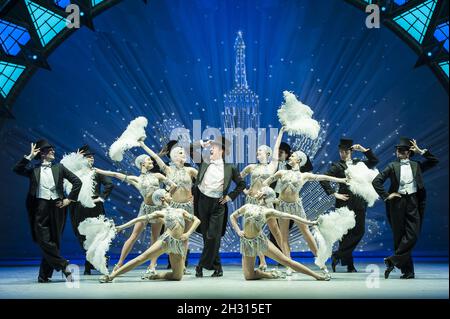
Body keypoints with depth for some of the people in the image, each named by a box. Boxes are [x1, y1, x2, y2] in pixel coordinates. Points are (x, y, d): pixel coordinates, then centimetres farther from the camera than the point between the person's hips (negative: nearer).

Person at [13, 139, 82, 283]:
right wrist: (30, 156, -4)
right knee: (44, 241, -13)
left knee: (53, 241, 1)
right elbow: (17, 169, -4)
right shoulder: (34, 171, 12)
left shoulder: (59, 168, 13)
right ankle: (64, 266, -6)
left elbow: (77, 181, 11)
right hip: (41, 208, -1)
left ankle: (44, 275, 8)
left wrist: (69, 199, 4)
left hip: (57, 207, 1)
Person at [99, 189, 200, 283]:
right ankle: (112, 275, -14)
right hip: (166, 240, -3)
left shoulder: (180, 211, 23)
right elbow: (140, 219, 10)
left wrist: (188, 233, 5)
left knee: (177, 276, -5)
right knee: (143, 257, -17)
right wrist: (122, 226, 3)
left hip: (179, 245, 4)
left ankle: (157, 276, 16)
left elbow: (197, 220, 22)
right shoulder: (159, 213, 13)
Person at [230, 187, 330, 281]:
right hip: (246, 242, 3)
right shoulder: (247, 207, 8)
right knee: (249, 276, -4)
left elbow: (291, 216, -2)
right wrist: (238, 231, 3)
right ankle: (269, 274, 21)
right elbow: (233, 216, 19)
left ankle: (316, 275, -3)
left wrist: (310, 223, -6)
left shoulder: (268, 212, 1)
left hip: (260, 240, -2)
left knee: (285, 260, -7)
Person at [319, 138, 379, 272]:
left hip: (359, 202, 5)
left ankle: (338, 255, 4)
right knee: (346, 232, -2)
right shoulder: (337, 166, -1)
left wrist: (364, 150, 3)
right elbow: (323, 180, -8)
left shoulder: (358, 163, 13)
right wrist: (334, 194, -10)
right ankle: (349, 265, 3)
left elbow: (374, 161, 14)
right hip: (345, 202, -5)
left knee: (359, 231, -1)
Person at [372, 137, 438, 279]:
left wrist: (420, 151, 3)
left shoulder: (416, 165, 12)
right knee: (400, 236, 1)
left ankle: (393, 260, -4)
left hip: (413, 203, 2)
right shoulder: (392, 166, 4)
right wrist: (386, 196, -6)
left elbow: (434, 161, 6)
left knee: (412, 235, -12)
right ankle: (407, 271, 7)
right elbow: (376, 181, 0)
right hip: (397, 202, -1)